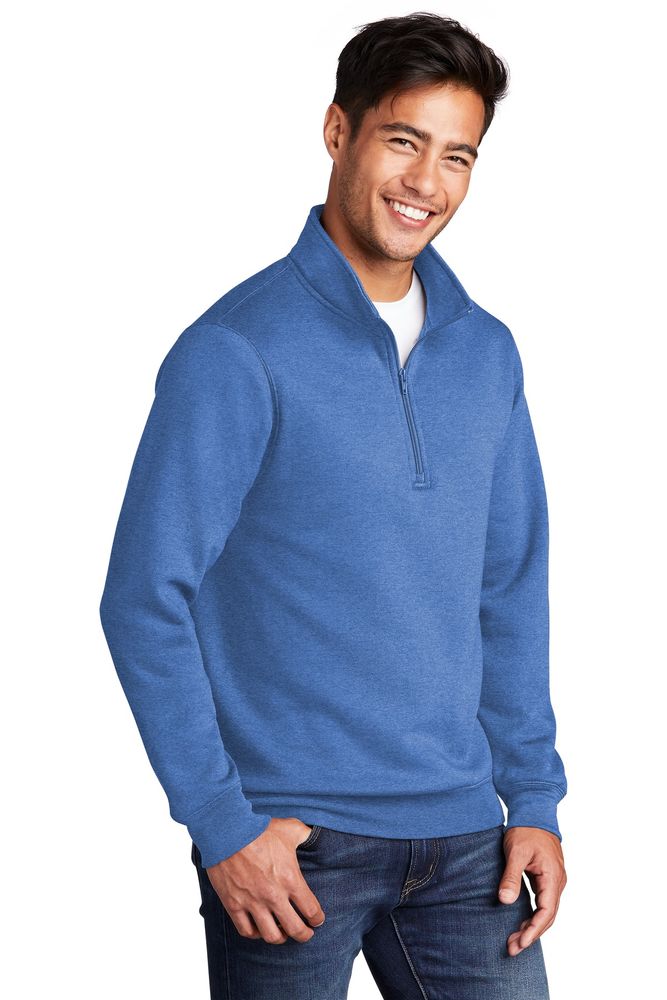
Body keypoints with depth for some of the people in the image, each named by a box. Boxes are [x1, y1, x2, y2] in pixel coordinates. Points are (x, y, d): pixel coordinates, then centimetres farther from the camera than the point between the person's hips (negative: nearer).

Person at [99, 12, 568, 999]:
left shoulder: (487, 354, 8)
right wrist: (220, 823, -13)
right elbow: (144, 601, -10)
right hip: (291, 844, -5)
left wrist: (534, 799, 8)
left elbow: (511, 592, 13)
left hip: (462, 841, 5)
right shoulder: (237, 352, -10)